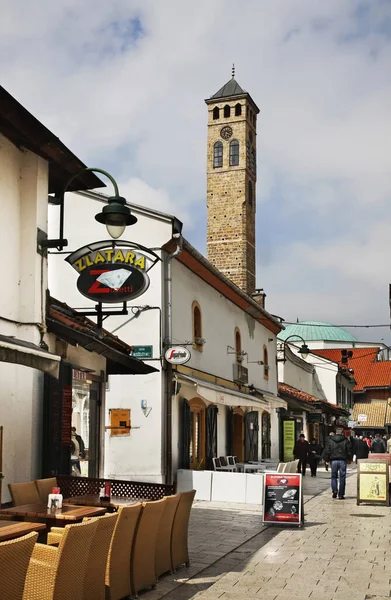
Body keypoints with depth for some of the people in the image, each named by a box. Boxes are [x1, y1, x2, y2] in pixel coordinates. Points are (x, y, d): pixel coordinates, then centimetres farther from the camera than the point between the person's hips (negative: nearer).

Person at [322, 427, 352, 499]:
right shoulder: (345, 441, -1)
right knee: (342, 478, 4)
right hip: (342, 461, -1)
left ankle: (334, 490, -3)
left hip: (333, 461, 1)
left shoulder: (330, 440, 2)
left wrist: (327, 459, 13)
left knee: (334, 476, 16)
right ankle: (341, 495, 5)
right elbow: (349, 451, 3)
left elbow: (326, 451, 2)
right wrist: (349, 459, 18)